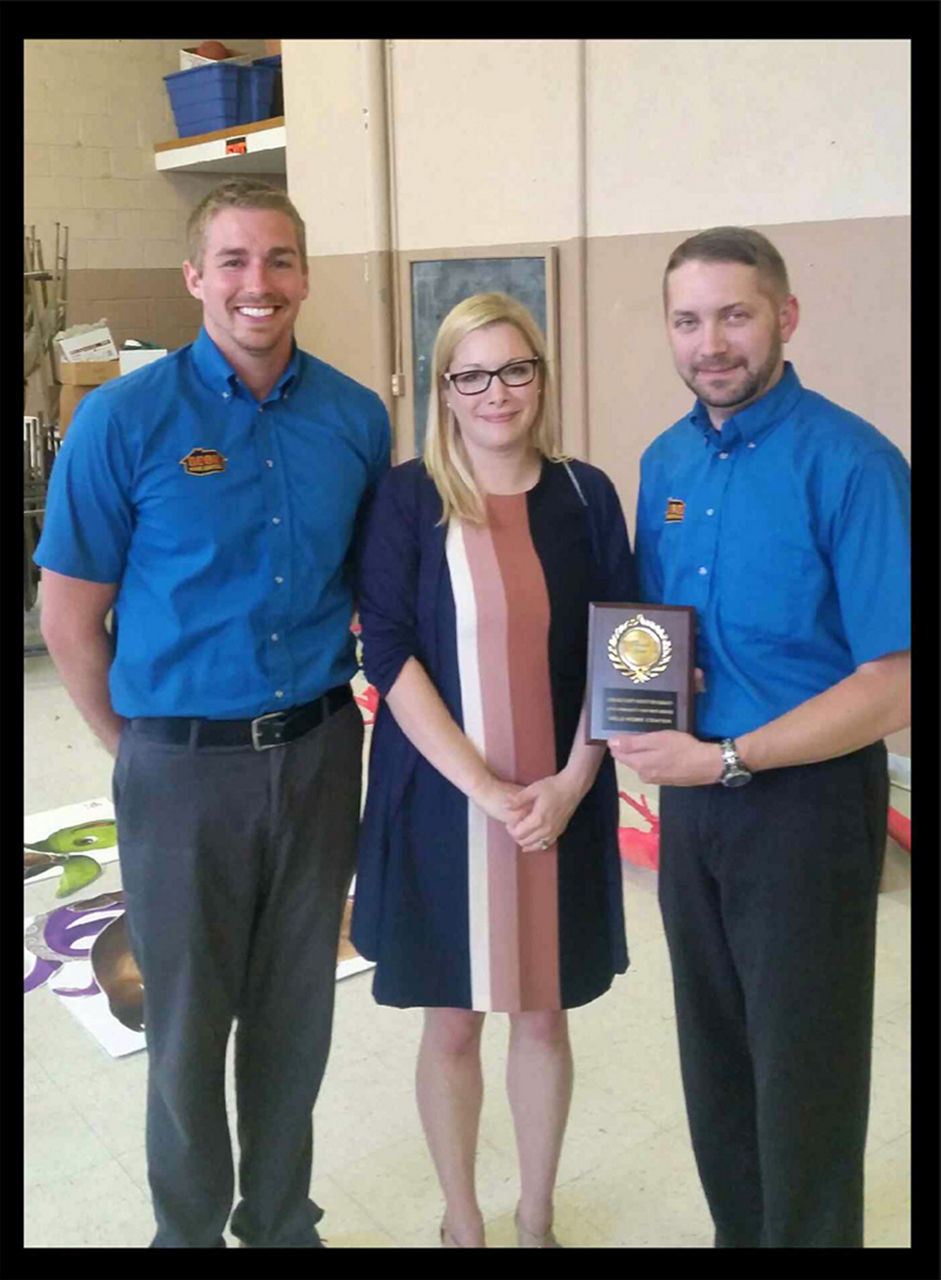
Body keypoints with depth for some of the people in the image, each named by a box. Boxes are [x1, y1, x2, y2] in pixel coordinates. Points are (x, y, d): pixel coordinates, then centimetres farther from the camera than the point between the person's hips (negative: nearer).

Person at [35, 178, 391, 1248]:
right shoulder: (126, 418, -9)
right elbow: (69, 616, -4)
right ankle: (190, 1227, 37)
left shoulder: (356, 417, 0)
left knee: (296, 1011, 17)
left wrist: (337, 714, 6)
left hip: (319, 755, 3)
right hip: (185, 766, -3)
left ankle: (282, 1219, 39)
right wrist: (133, 745, 0)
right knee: (187, 1021, 13)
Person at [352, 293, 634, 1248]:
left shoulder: (585, 495, 2)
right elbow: (390, 656, -10)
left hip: (562, 803, 2)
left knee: (545, 1017, 14)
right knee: (452, 1024, 11)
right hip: (441, 800, -2)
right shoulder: (408, 496, -4)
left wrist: (569, 784, -10)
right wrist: (486, 788, -16)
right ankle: (460, 1222, 34)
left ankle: (536, 1220, 36)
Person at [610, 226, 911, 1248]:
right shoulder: (665, 463, 5)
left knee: (803, 1069, 8)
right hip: (690, 793, 7)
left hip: (805, 798, -6)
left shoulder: (850, 464, -16)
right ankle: (737, 1229, 41)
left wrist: (725, 759, -20)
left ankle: (807, 1234, 31)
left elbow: (892, 685, -20)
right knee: (714, 1052, 20)